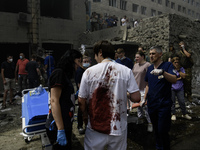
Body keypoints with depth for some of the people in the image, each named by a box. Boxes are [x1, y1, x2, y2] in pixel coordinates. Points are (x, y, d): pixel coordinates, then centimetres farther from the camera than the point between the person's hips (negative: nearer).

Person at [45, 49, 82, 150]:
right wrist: (60, 130, -24)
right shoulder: (59, 73, -15)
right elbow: (54, 101, -22)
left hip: (66, 123, 9)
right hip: (58, 126, -9)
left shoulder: (65, 74, 14)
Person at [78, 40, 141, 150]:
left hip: (95, 129, -1)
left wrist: (85, 115, 14)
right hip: (119, 128, 1)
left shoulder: (89, 72, -10)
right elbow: (136, 98, -9)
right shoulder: (126, 71, -8)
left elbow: (81, 101, -5)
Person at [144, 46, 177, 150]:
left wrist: (162, 72, -40)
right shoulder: (150, 68, 10)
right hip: (151, 104, 5)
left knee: (162, 131, -3)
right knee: (156, 129, 16)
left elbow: (174, 80, -23)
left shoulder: (167, 65, -6)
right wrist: (144, 99, 13)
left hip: (164, 104, -5)